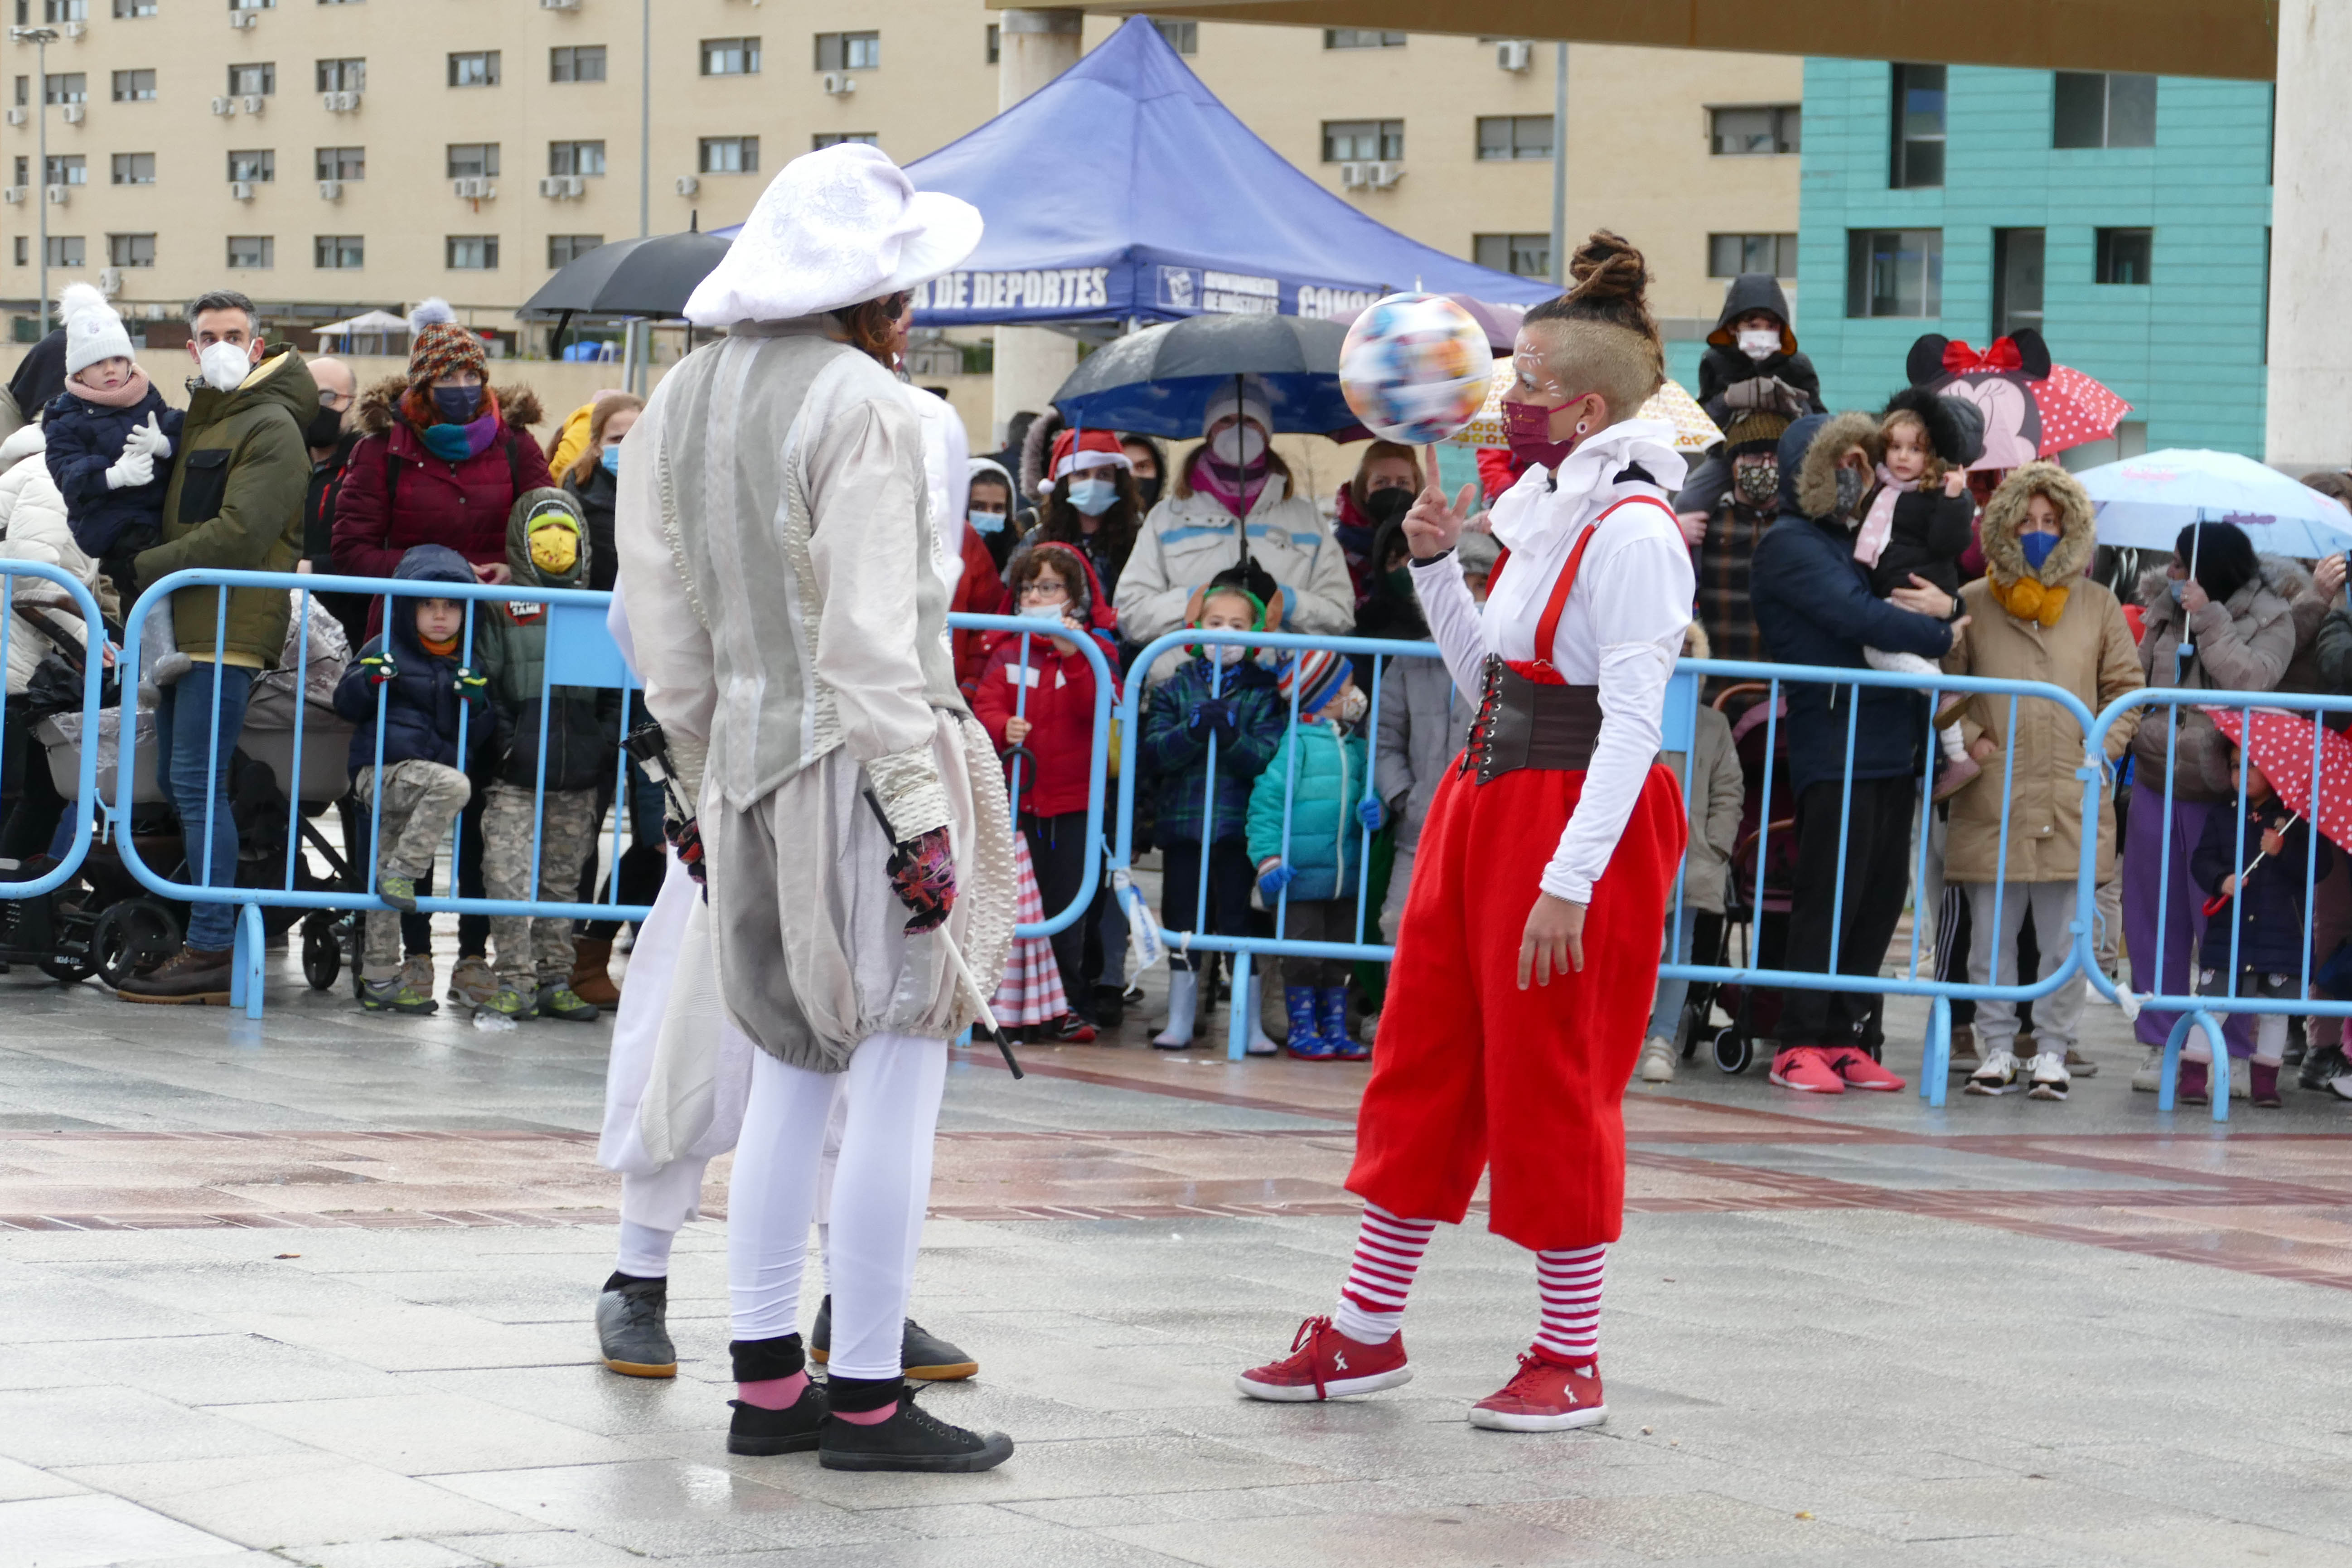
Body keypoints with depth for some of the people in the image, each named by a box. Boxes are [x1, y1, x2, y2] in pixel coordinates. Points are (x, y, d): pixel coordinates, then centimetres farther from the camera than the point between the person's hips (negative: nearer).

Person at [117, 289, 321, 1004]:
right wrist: (150, 571, 6)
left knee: (197, 783, -12)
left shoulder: (270, 427, -7)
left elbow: (240, 535, -17)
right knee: (176, 783, 8)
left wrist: (143, 568, -13)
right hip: (186, 624, 9)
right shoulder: (197, 419, 21)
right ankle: (199, 941, 12)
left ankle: (211, 951, -11)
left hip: (229, 629, -9)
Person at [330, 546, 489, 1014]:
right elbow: (346, 704, 2)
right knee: (454, 784, -32)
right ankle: (402, 871, -25)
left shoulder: (468, 665, 16)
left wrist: (476, 703, -5)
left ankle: (379, 979, 11)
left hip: (417, 782, 5)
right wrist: (369, 678, -17)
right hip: (382, 771, -5)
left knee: (387, 888, 7)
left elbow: (477, 737, 15)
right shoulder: (386, 651, 3)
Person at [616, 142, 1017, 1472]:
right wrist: (922, 811, -15)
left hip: (748, 760, 8)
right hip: (859, 761, -8)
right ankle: (867, 1396, -2)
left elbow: (666, 615, 15)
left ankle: (767, 1382, 15)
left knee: (792, 1068, 14)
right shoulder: (860, 405, -13)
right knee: (900, 1071, -3)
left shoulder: (688, 397, 11)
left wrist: (708, 775, 21)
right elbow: (873, 635, -17)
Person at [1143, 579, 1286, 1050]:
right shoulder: (1174, 688, 8)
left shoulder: (1265, 692, 4)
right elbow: (1154, 752, -4)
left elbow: (1269, 758, -7)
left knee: (1239, 919, -2)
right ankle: (1180, 1019, 16)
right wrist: (1195, 729, -19)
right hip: (1183, 821, 2)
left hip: (1239, 823, -2)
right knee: (1182, 920, 7)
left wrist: (1231, 735, -23)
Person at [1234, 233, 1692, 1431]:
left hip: (1580, 819, -9)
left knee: (1550, 1083, -2)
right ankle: (1367, 1331, 20)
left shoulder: (1632, 529, -15)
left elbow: (1634, 721, -20)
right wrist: (1437, 565, 7)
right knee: (1424, 1060, 11)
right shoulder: (1546, 514, 13)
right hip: (1485, 798, 9)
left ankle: (1571, 1361, 9)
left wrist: (1570, 880, -25)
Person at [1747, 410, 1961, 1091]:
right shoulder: (1791, 544, -5)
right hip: (1833, 748, -8)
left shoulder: (1854, 542, 22)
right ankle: (1801, 1043, -3)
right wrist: (1938, 634, -5)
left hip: (1891, 747, 8)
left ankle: (1845, 1040, 11)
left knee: (1882, 897, 7)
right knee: (1830, 899, -8)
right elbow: (1858, 618, -16)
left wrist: (1944, 606, -2)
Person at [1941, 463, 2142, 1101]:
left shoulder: (2098, 605, 9)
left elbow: (2126, 689, 13)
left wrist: (2102, 750, 1)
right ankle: (1998, 1049, 13)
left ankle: (2052, 1052, 11)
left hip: (2072, 804, 0)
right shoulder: (1974, 604, 7)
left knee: (2065, 940, 1)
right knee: (1992, 936, 3)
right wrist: (1969, 738, -4)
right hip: (1992, 804, 0)